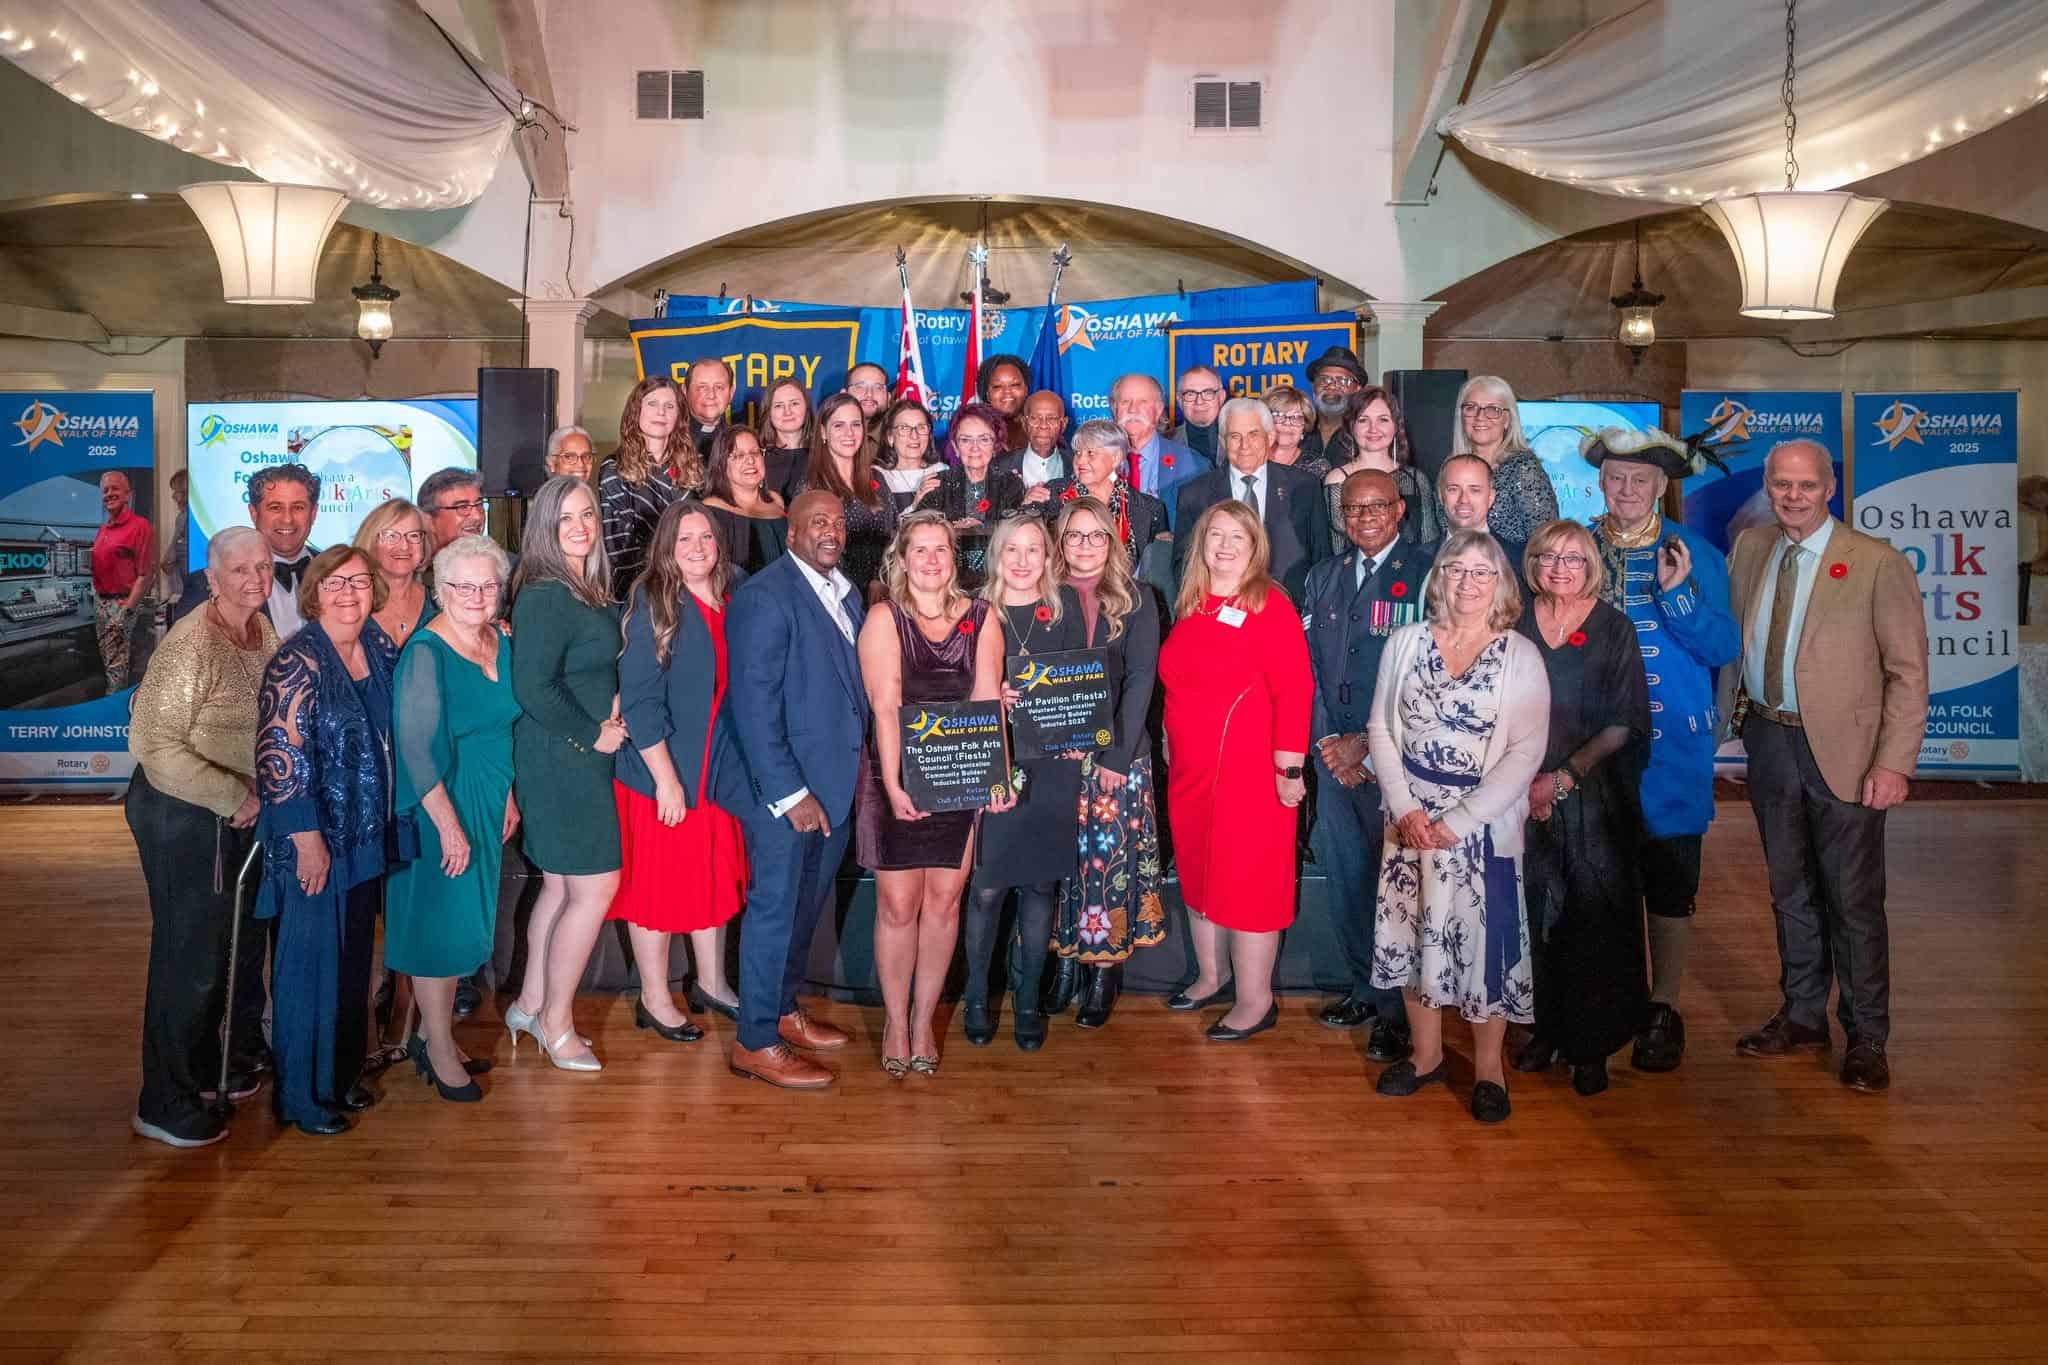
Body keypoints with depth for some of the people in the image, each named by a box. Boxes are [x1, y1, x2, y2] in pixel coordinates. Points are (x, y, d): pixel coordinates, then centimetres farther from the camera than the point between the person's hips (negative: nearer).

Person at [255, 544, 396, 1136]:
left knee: (354, 962, 16)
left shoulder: (374, 655, 7)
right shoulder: (298, 662, -16)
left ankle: (343, 1074, 32)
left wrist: (382, 830, 14)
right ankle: (303, 1095, 19)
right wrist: (308, 839, -20)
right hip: (314, 842, -7)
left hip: (364, 839, 7)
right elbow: (279, 756, -20)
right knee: (311, 967, 3)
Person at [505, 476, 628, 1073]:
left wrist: (614, 705, 1)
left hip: (583, 756, 9)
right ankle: (555, 1021, 11)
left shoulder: (592, 591, 10)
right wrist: (592, 733, -14)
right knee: (595, 889, -4)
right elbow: (532, 687, -22)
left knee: (561, 886, 16)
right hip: (560, 759, -9)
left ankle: (530, 1004, 29)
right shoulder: (544, 596, -17)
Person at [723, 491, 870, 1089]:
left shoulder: (848, 594, 10)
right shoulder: (764, 596, -15)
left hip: (833, 781, 8)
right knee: (776, 907, 2)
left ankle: (784, 1009, 36)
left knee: (809, 905, 18)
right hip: (783, 785, -8)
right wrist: (789, 792, -19)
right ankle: (756, 1042, 16)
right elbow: (754, 703, -18)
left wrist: (853, 770, 4)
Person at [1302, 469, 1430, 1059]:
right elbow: (1307, 664, 10)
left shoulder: (1425, 575, -6)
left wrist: (1370, 744, -11)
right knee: (1343, 878, 12)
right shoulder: (1323, 577, 13)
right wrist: (1326, 739, -2)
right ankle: (1364, 988, 28)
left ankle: (1399, 1011, 15)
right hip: (1334, 755, 5)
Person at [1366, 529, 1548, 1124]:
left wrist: (1459, 820, -15)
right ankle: (1426, 1054, 28)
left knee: (1486, 936, 3)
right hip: (1411, 818, 3)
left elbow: (1526, 752, -10)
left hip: (1483, 823, -3)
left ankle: (1488, 1066, 21)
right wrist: (1406, 808, -9)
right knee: (1415, 931, 11)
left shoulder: (1521, 657, -6)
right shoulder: (1406, 642, 2)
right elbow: (1381, 727, 2)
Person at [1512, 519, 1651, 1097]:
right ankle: (1545, 1028, 20)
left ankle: (1591, 1045, 14)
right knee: (1535, 913, 5)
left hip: (1594, 794, -2)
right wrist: (1521, 780, -5)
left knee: (1595, 918, 1)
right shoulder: (1516, 623, 4)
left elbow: (1623, 723, -5)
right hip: (1524, 792, 2)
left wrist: (1564, 777, -12)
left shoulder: (1613, 627, -2)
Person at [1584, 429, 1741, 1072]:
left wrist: (1677, 594, -17)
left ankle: (1663, 1009, 19)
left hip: (1671, 745, -1)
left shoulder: (1695, 554, 1)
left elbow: (1724, 649, -6)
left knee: (1669, 881, 5)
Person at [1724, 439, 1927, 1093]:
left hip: (1843, 749, -4)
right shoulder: (1749, 549, 5)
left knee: (1853, 898, 4)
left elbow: (1908, 672, -10)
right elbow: (1731, 638, 14)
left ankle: (1866, 1037, 19)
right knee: (1790, 888, 16)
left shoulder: (1878, 564, -9)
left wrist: (1894, 764, -15)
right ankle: (1803, 1013, 32)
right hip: (1769, 739, 5)